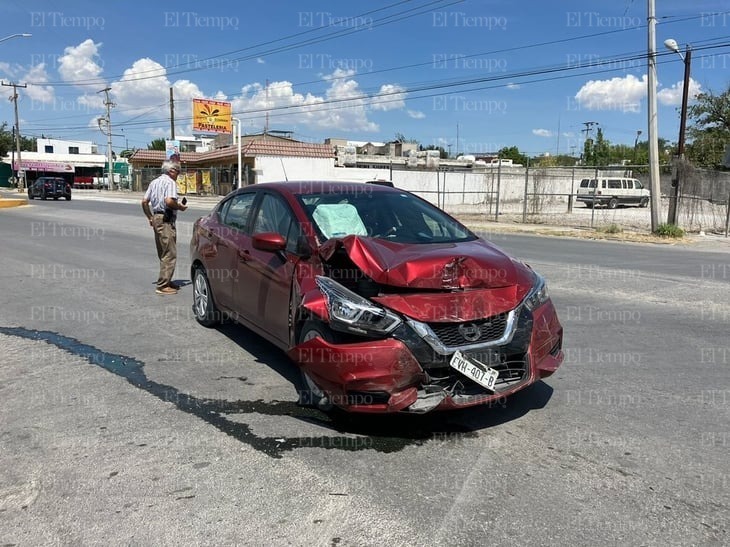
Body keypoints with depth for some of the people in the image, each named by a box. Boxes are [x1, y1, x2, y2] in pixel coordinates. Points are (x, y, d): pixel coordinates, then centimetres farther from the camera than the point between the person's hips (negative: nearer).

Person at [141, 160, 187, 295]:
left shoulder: (154, 182, 17)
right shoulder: (170, 182, -9)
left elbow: (144, 201, 16)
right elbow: (169, 201, -24)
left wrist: (150, 217, 22)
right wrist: (180, 207, -7)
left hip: (156, 218, 10)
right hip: (166, 220, -10)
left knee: (163, 253, 17)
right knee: (170, 254, -7)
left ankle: (166, 281, 25)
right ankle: (162, 286, -7)